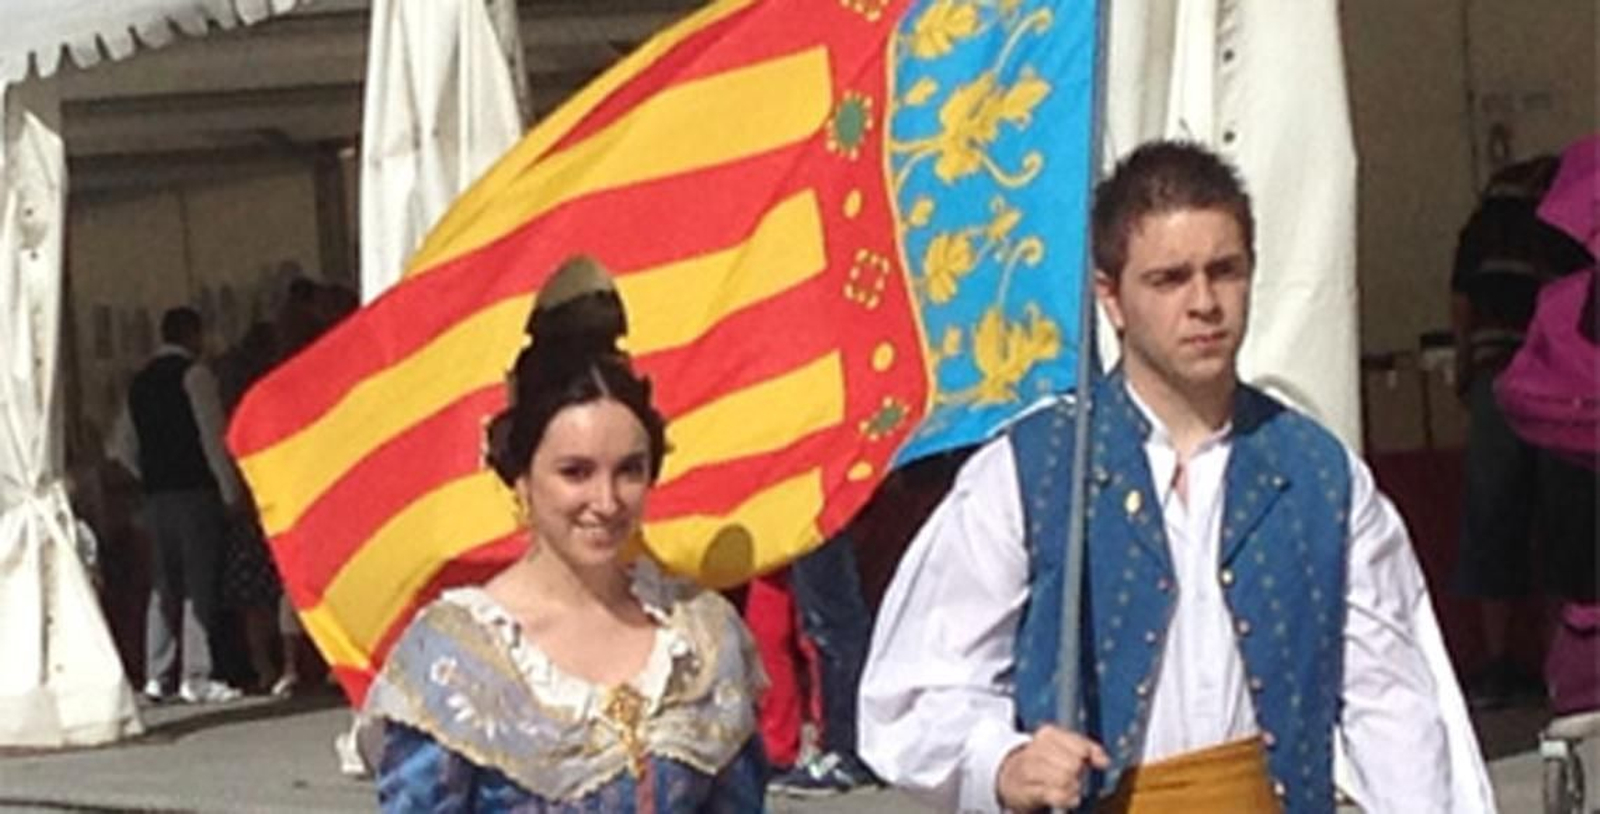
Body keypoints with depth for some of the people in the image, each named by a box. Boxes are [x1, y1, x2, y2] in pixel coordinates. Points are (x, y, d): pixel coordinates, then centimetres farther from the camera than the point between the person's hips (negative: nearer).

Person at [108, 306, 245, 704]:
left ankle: (157, 676, 7)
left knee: (163, 585, 10)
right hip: (195, 492, -7)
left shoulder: (141, 382, 15)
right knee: (199, 585, -6)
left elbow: (121, 447, 17)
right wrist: (230, 491, -8)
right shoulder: (193, 374, -6)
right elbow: (212, 436, -12)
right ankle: (196, 679, -10)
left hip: (156, 496, 7)